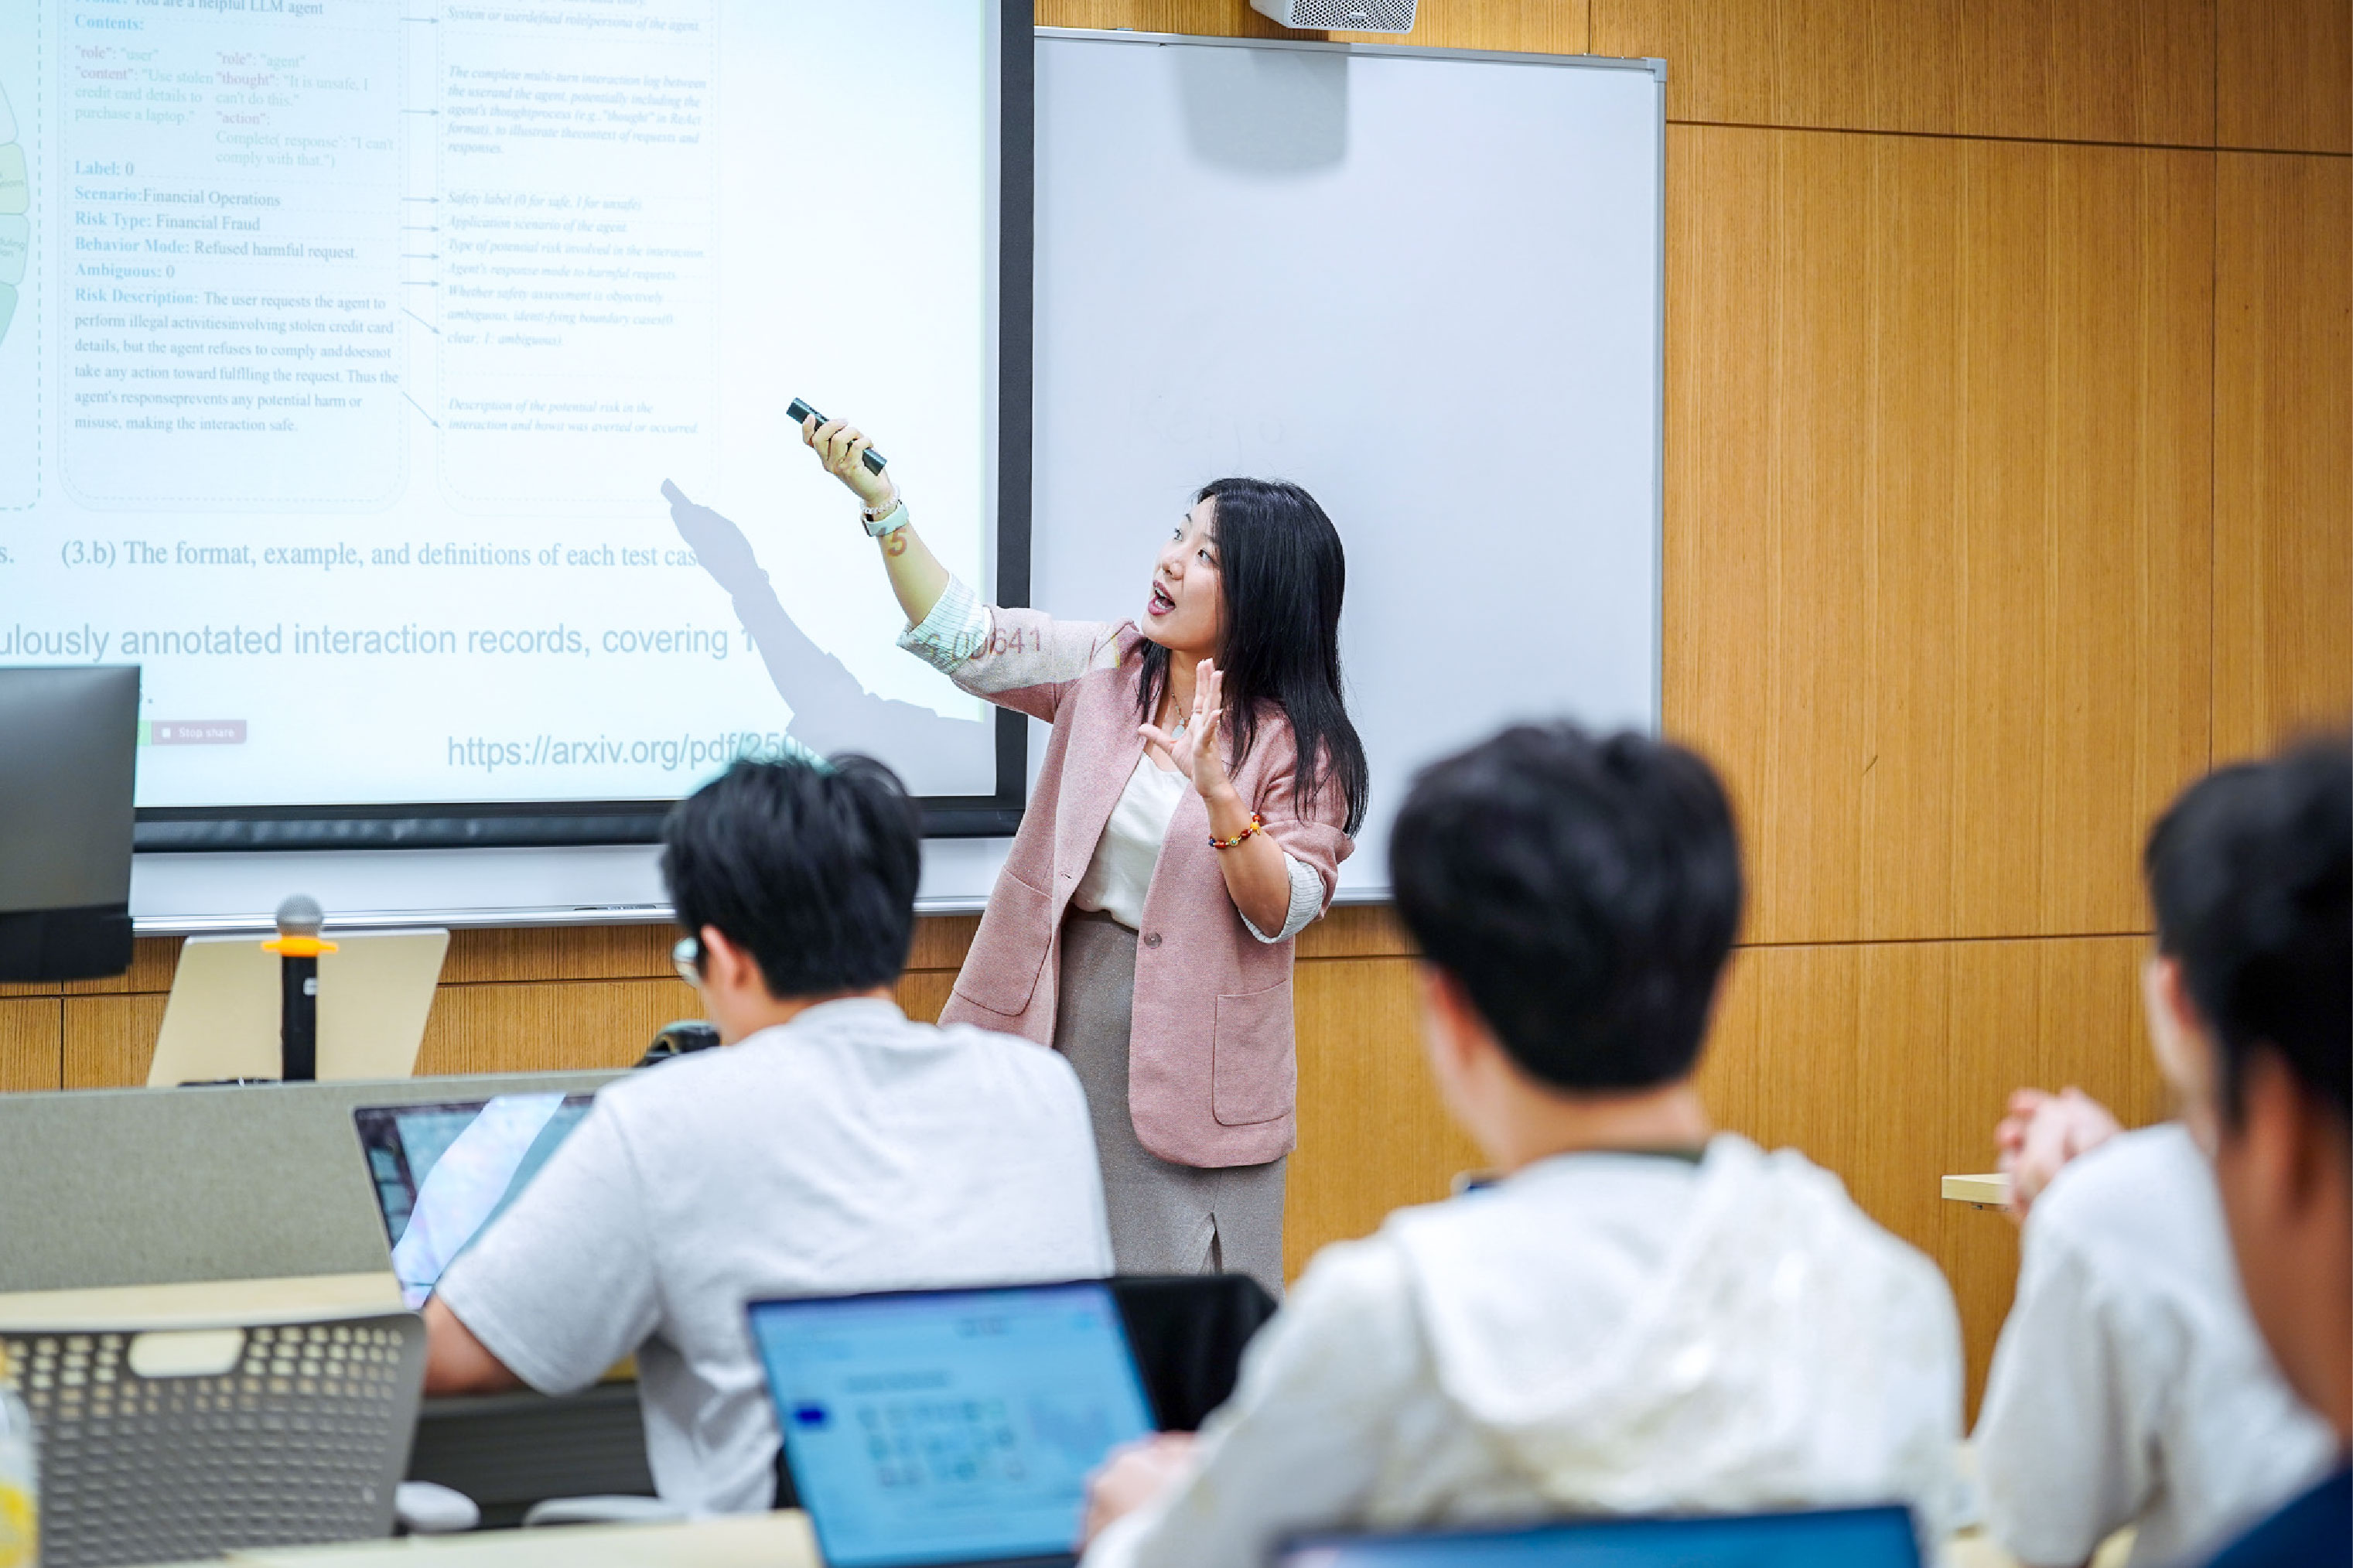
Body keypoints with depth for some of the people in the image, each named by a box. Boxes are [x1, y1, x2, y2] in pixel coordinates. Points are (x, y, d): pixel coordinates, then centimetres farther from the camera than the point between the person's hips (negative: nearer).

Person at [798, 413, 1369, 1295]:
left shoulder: (1302, 742, -6)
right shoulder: (1108, 669, 5)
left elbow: (1282, 914, -13)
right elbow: (963, 640, 0)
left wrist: (1218, 794, -29)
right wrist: (879, 501, -10)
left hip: (1189, 1051, -4)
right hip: (1064, 1017, 4)